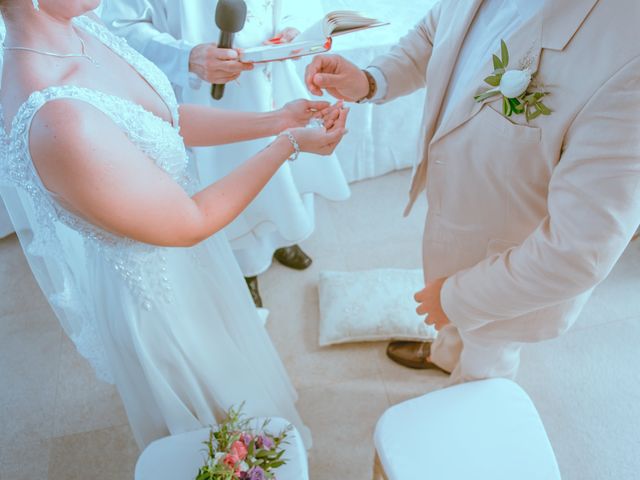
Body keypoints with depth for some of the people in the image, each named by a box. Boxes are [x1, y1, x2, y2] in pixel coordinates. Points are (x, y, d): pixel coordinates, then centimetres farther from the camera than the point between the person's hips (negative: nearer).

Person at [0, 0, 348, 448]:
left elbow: (169, 119, -1)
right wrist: (289, 143, -20)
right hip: (154, 284, -8)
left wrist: (274, 120, -8)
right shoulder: (60, 123, -40)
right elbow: (190, 222, -27)